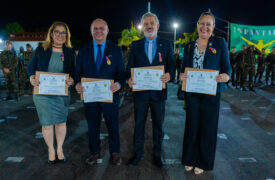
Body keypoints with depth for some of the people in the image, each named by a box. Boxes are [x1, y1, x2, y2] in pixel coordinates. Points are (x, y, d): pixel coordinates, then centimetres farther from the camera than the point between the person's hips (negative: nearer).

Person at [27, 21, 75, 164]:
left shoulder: (70, 52, 2)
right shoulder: (41, 49, 0)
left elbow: (74, 71, 6)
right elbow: (31, 66, 9)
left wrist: (72, 80, -15)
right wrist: (31, 77, -11)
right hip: (42, 93, -1)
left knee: (61, 122, 11)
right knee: (47, 124, 7)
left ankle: (60, 149, 33)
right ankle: (51, 150, 30)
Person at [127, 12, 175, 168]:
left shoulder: (166, 44, 6)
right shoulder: (135, 45, 8)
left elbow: (172, 65, 2)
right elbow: (130, 66, 5)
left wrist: (169, 75, -20)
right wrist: (130, 79, -15)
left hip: (158, 92, 0)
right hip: (140, 91, 1)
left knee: (158, 125, 11)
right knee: (139, 124, 10)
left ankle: (158, 154, 29)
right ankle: (138, 153, 27)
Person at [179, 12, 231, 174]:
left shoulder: (220, 43, 1)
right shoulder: (189, 46, 9)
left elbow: (227, 67, -1)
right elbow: (184, 68, 10)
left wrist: (226, 76, -23)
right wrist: (182, 76, -12)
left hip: (211, 92, -2)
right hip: (192, 92, 2)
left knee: (208, 126, 7)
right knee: (192, 125, 10)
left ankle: (203, 162, 27)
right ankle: (190, 158, 30)